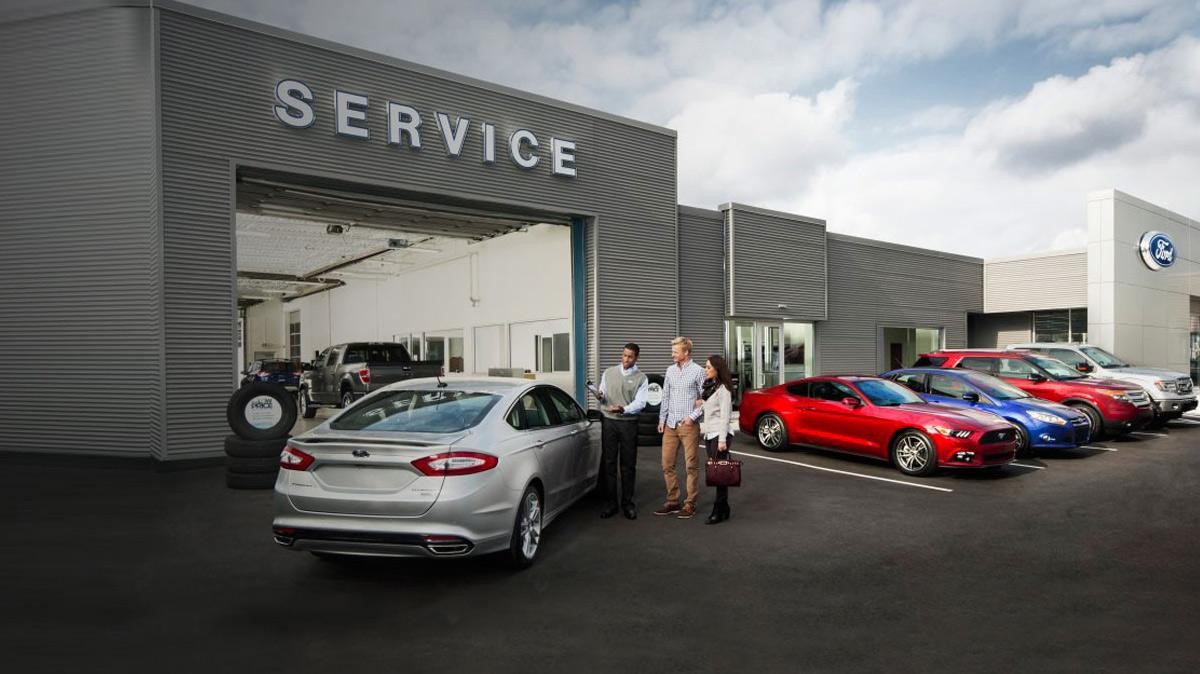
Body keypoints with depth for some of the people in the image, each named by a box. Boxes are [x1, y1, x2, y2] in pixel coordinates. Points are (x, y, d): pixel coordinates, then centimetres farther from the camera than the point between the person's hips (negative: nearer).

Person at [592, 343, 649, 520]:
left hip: (628, 423, -1)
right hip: (608, 421, 2)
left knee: (628, 465, 4)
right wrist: (600, 396, -11)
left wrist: (623, 409, -24)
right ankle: (610, 502, 9)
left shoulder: (641, 378, 3)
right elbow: (603, 396, 13)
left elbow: (640, 403, -7)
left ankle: (628, 502, 14)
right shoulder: (608, 373, 11)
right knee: (608, 463, 2)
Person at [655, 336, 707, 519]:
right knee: (667, 464, 7)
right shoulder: (670, 371, 12)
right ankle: (673, 501, 18)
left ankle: (690, 504, 8)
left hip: (689, 426, -6)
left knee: (691, 466, -1)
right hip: (670, 426, 6)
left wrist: (693, 416, -12)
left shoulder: (698, 371, -4)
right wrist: (662, 419, 11)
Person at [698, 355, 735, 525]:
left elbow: (725, 416, -13)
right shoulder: (708, 387, 16)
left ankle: (720, 512, -5)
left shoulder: (723, 389, -8)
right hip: (708, 434, 8)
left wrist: (722, 439, -17)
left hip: (719, 434, -8)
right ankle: (724, 510, 13)